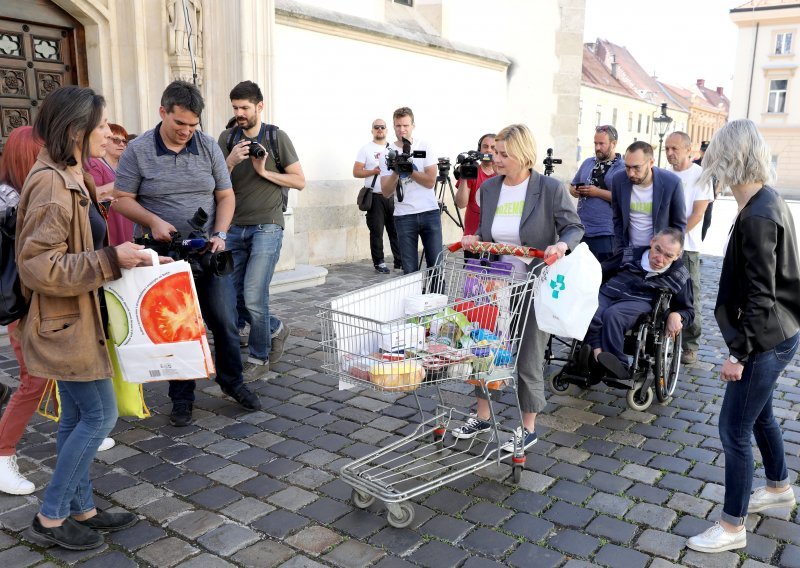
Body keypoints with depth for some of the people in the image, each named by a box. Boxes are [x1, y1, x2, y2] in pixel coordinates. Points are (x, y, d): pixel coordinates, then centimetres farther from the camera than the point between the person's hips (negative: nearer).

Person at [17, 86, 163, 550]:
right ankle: (51, 518, 14)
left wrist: (122, 256, 11)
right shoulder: (51, 185, -22)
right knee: (101, 415, -1)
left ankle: (82, 509, 28)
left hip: (79, 319, 10)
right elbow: (38, 266, -25)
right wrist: (111, 260, -25)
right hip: (65, 323, -10)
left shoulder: (72, 179, 10)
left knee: (78, 417, 15)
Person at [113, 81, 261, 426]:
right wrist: (152, 221, -19)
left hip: (208, 254, 2)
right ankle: (182, 398, 22)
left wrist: (219, 235, -9)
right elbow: (122, 200, -1)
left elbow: (225, 196, 5)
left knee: (225, 321, 6)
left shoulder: (209, 147, 2)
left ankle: (232, 382, 29)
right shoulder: (138, 151, -5)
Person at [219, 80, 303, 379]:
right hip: (235, 227, 5)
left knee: (253, 296, -10)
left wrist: (264, 172, -10)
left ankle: (259, 358, 10)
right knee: (231, 295, 6)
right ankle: (276, 328, 30)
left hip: (266, 227, -4)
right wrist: (230, 162, -14)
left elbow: (300, 181, 1)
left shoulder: (277, 138, 0)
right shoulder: (227, 138, 8)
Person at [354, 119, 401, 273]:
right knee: (377, 231, -1)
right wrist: (373, 171, -15)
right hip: (375, 197, -3)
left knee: (396, 230, 3)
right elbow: (356, 172, -1)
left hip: (393, 196, 3)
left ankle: (400, 261, 10)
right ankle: (379, 263, 8)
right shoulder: (366, 149, 4)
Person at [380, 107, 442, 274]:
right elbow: (386, 192, -3)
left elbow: (430, 181, -6)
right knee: (410, 269, 2)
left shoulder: (424, 147, 4)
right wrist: (396, 172, -18)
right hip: (404, 216, 0)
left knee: (436, 264, 1)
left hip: (430, 212, 0)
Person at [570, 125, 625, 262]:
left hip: (605, 233, -5)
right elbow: (572, 186, 20)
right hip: (581, 229, 6)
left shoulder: (624, 168, -5)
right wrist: (576, 191, -3)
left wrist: (598, 192, -16)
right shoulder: (587, 163, 13)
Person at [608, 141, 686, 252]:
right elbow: (617, 219, 2)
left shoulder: (671, 183, -15)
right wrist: (620, 250, -2)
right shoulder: (618, 180, -10)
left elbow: (679, 224, -3)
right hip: (628, 251, 2)